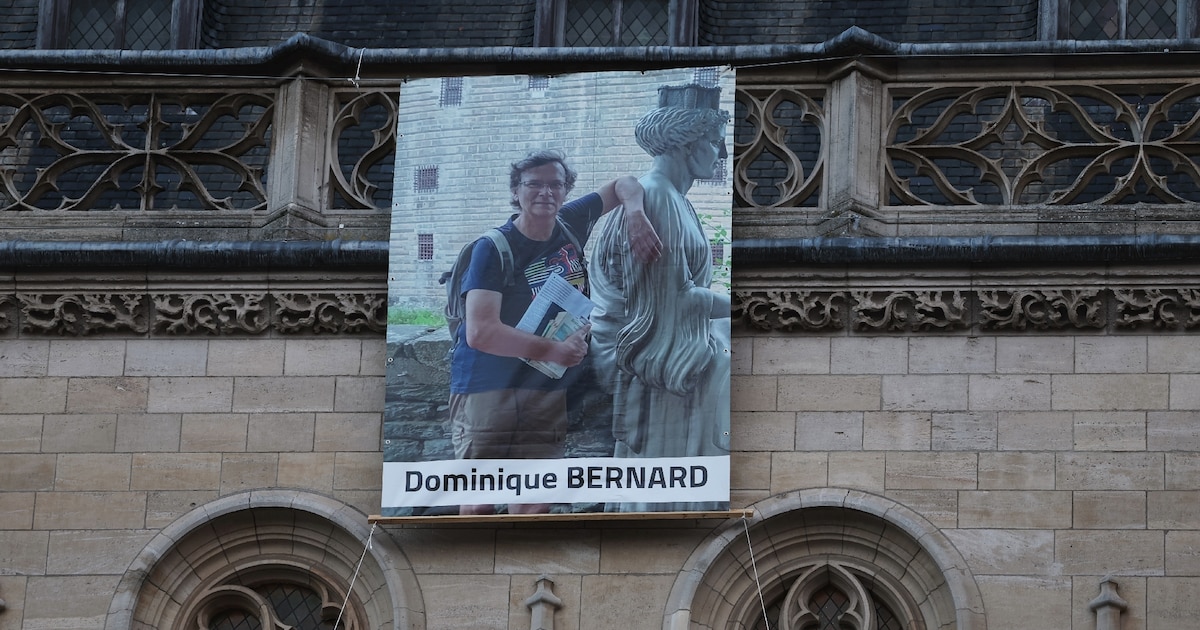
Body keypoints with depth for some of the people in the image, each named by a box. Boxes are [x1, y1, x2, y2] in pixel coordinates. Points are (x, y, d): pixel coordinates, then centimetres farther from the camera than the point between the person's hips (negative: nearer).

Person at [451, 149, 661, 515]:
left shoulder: (571, 224, 5)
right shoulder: (493, 249, -11)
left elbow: (623, 185, 18)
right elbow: (480, 332, -21)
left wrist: (636, 214, -5)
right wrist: (553, 351, -21)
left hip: (547, 396, 5)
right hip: (486, 389, -5)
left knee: (535, 506, -2)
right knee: (479, 506, -5)